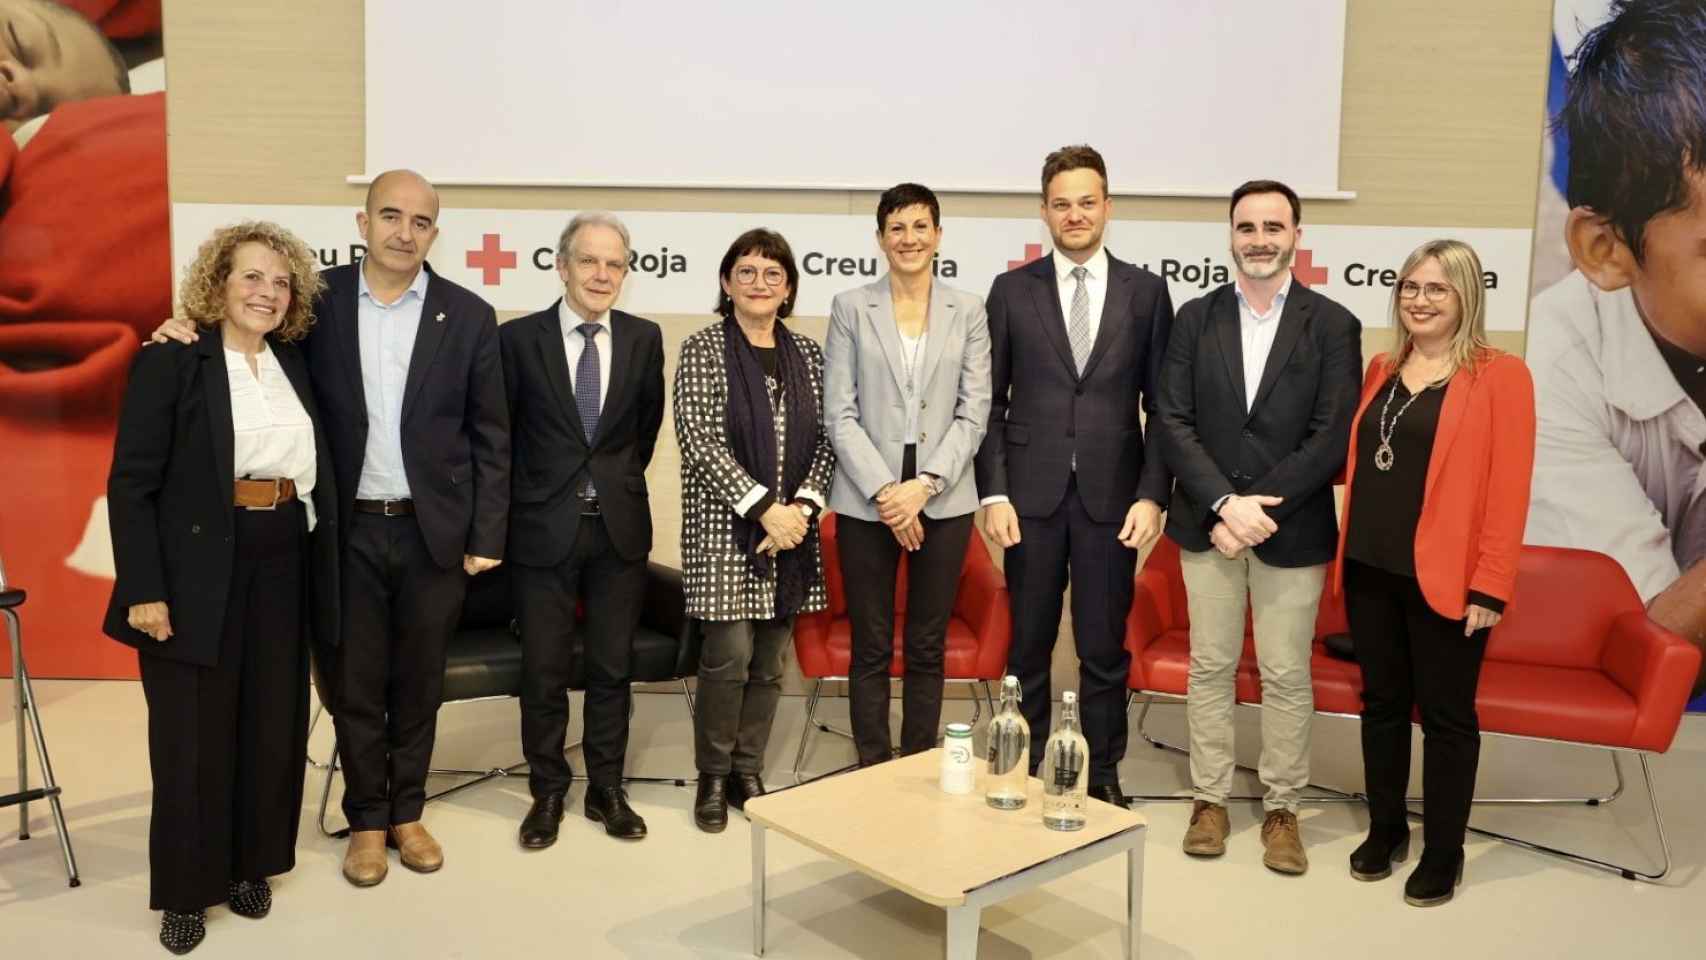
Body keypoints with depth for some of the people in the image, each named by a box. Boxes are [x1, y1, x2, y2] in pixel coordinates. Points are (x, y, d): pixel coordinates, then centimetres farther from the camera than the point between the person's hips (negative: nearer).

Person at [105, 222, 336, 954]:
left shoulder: (294, 364, 9)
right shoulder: (170, 364, -7)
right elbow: (130, 486, -10)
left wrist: (314, 566, 5)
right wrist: (145, 590, -15)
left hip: (281, 571, 5)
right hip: (196, 575, -5)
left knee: (272, 727, 12)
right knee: (193, 736, 6)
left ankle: (250, 865, 30)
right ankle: (186, 888, 22)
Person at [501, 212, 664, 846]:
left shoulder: (643, 338, 2)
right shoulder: (519, 338, -4)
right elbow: (499, 433, 4)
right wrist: (524, 498, 7)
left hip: (620, 527, 2)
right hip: (544, 526, -2)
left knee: (612, 666, 10)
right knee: (543, 669, 8)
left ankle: (607, 789, 26)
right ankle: (548, 792, 25)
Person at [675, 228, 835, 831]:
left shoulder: (807, 354, 9)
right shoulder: (702, 349, -3)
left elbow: (825, 439, 7)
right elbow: (699, 440, -11)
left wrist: (802, 506, -9)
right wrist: (764, 507, -16)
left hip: (792, 528, 4)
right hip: (726, 527, -4)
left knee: (770, 661, 8)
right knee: (729, 656, -6)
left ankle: (749, 771, 23)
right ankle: (713, 777, 14)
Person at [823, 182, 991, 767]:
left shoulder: (967, 313, 7)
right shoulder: (850, 308, 4)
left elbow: (974, 413, 1)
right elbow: (839, 414, -2)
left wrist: (925, 485, -11)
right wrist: (884, 491, -11)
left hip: (944, 501, 1)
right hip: (866, 501, -1)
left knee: (927, 648, 9)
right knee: (871, 649, 5)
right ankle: (872, 772, 17)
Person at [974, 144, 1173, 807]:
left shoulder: (1146, 291, 5)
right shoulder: (1012, 290, 4)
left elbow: (1161, 406, 4)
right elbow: (991, 402, 3)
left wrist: (1152, 495, -5)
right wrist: (993, 493, -4)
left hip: (1111, 496, 0)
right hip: (1032, 494, 0)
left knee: (1105, 648, 8)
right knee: (1028, 647, 10)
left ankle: (1103, 775, 24)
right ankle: (1025, 771, 24)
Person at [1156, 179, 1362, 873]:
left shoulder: (1332, 325, -1)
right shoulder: (1196, 317, 4)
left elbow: (1332, 438, -8)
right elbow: (1173, 422, -2)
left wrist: (1259, 508, -15)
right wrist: (1226, 503, -13)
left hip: (1293, 529, -1)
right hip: (1208, 522, 2)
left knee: (1287, 676, 6)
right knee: (1210, 667, 10)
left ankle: (1281, 808, 21)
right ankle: (1210, 799, 23)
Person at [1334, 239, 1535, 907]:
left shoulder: (1500, 376, -6)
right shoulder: (1380, 371, 11)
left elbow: (1509, 488, -10)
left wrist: (1490, 585, -14)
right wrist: (1346, 552, 9)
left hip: (1443, 578, -5)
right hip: (1370, 570, 5)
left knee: (1446, 716, 7)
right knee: (1382, 703, 14)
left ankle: (1443, 853, 21)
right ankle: (1385, 830, 30)